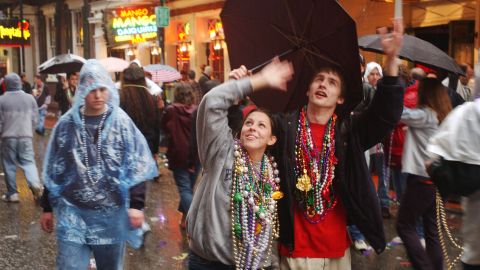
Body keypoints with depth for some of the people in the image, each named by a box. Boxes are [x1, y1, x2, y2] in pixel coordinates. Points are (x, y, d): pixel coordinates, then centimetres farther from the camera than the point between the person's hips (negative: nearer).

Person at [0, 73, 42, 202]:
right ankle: (35, 183, -19)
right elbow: (35, 118, 7)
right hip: (26, 136, 2)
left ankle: (12, 193, 10)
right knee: (28, 161, 7)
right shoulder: (29, 98, 2)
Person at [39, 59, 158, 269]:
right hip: (73, 212, 1)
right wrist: (47, 208, 10)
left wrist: (136, 204, -11)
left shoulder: (121, 122, -3)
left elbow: (137, 166, -4)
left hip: (112, 213, 0)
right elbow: (54, 170, 8)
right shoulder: (66, 124, 1)